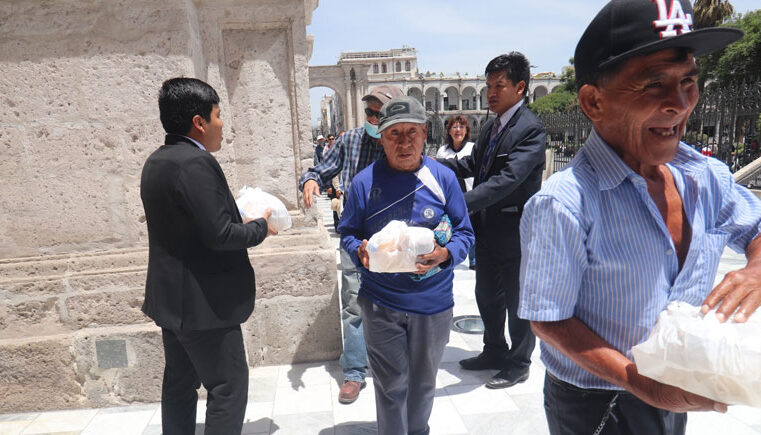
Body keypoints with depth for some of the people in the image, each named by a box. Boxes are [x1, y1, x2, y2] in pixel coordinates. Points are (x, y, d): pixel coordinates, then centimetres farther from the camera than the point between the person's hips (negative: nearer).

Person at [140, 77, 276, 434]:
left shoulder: (156, 161, 8)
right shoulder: (196, 162, -22)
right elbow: (220, 235, -25)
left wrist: (240, 216, 9)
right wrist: (261, 226, -8)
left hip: (171, 297, 10)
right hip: (203, 302, -10)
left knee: (180, 384, 20)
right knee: (229, 386, 4)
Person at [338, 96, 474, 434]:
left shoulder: (443, 178, -4)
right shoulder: (364, 181, -5)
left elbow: (464, 233, 0)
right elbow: (347, 232, 4)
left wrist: (445, 254, -21)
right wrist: (360, 251, -19)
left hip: (432, 302, 2)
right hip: (380, 304, -1)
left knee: (423, 382, 22)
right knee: (391, 385, 10)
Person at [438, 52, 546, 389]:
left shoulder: (530, 128, -18)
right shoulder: (490, 127, 11)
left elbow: (508, 179, -29)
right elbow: (474, 165, 17)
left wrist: (461, 203, -38)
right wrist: (436, 164, 2)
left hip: (514, 229, -8)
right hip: (487, 227, 9)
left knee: (517, 300, 9)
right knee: (487, 295, 20)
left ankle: (518, 364, 28)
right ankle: (494, 352, 41)